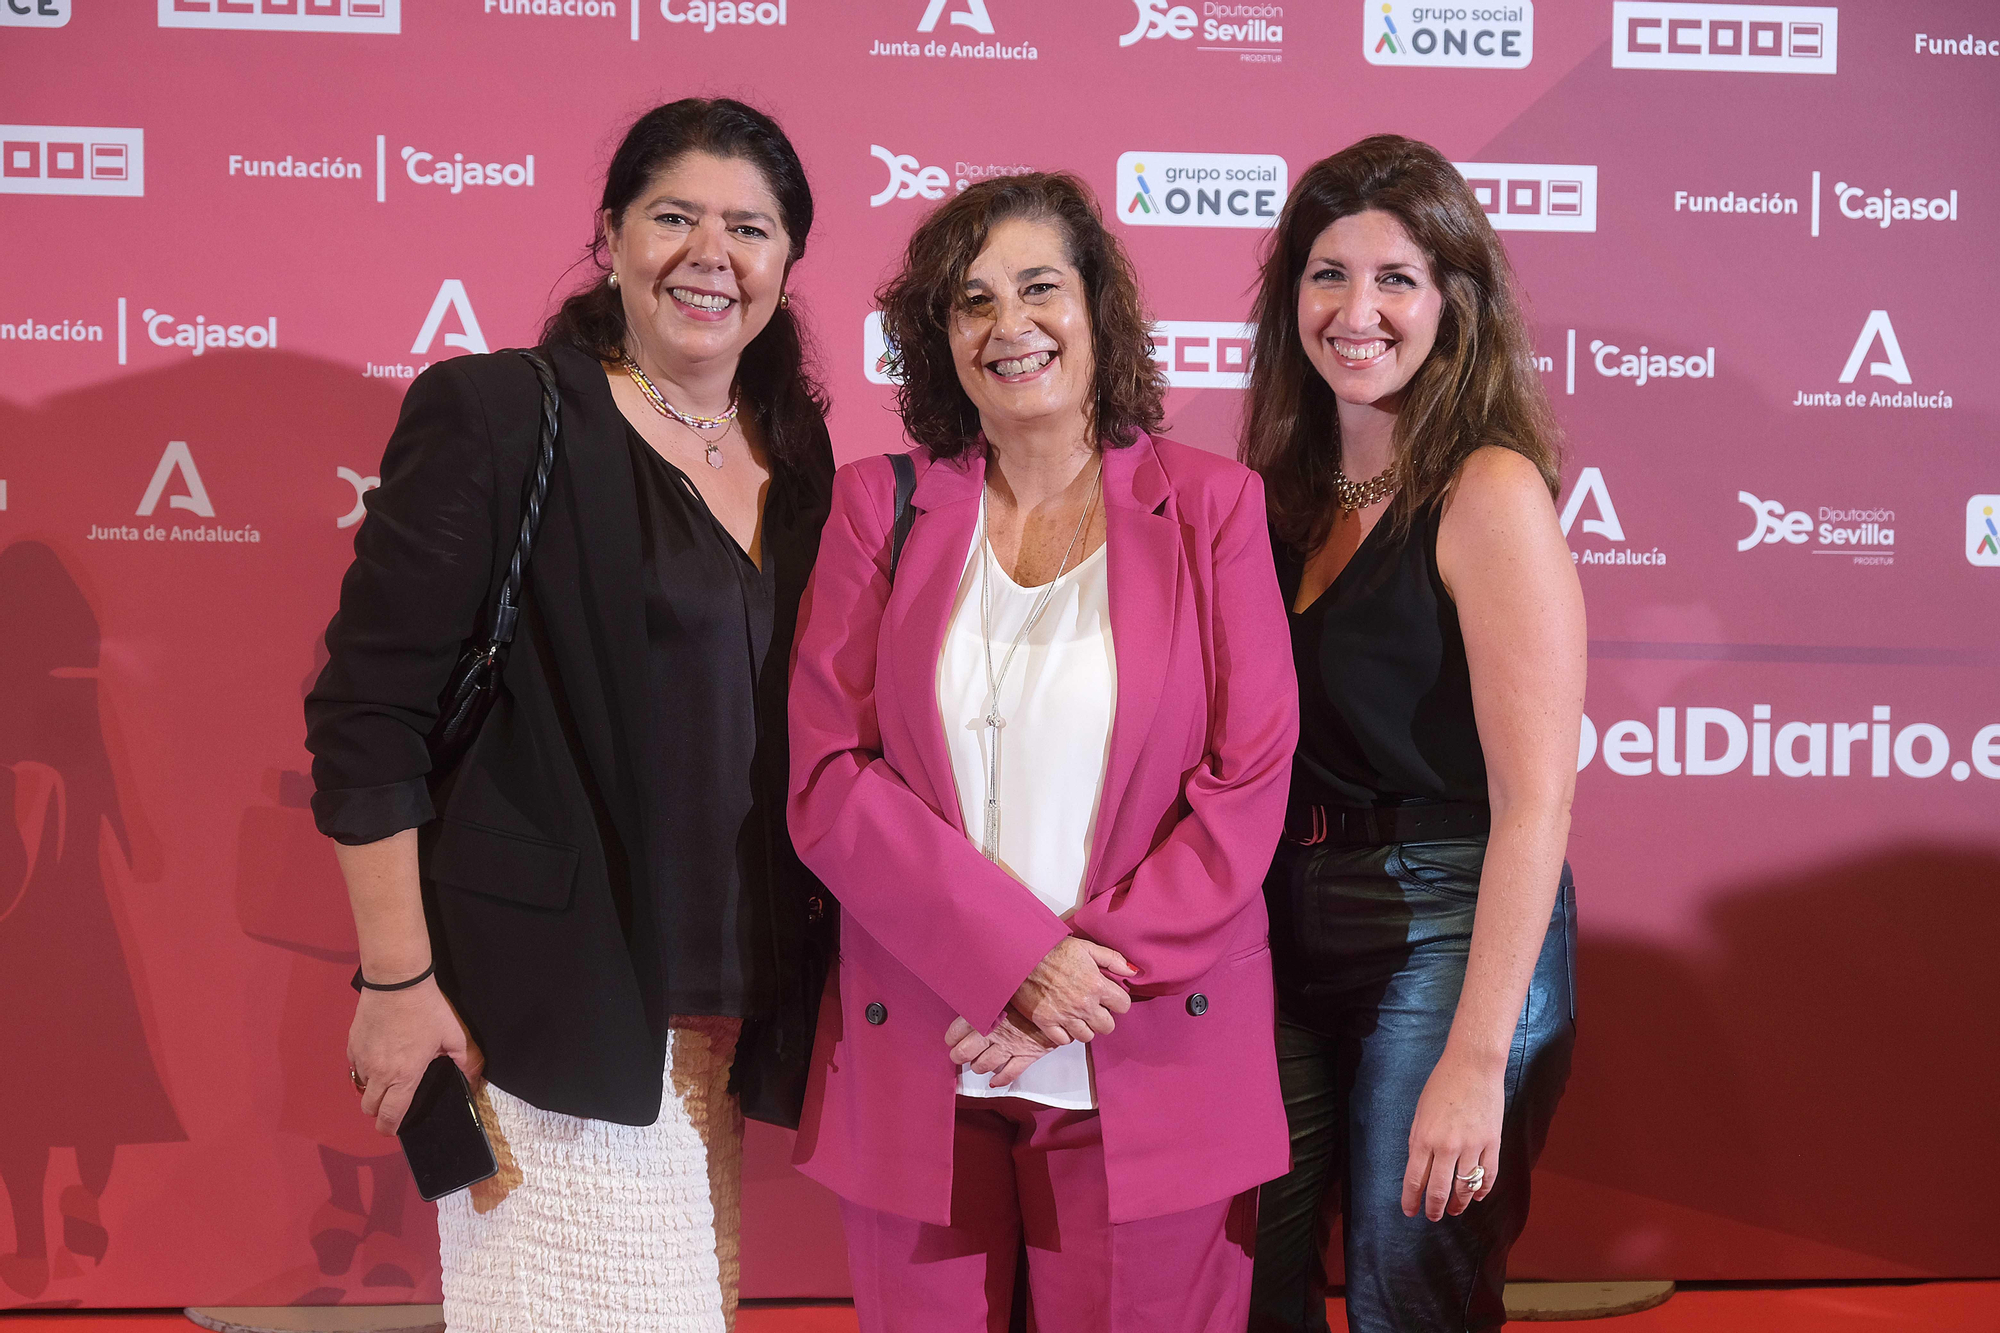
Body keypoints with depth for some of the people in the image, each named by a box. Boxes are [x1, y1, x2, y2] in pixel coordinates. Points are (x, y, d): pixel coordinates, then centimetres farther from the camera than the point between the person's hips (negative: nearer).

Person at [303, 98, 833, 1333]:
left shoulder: (801, 462, 9)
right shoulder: (493, 416, -7)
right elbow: (368, 716, -10)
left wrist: (791, 997, 11)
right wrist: (396, 980, -13)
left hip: (732, 1011, 6)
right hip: (542, 999, -5)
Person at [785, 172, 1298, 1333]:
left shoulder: (1211, 507, 3)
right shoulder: (879, 508, 6)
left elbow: (1248, 781, -2)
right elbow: (827, 777, -2)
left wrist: (1089, 978, -11)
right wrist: (1015, 957, -13)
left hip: (1153, 1063, -1)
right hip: (919, 1066, 1)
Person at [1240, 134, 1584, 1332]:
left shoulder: (1488, 491, -13)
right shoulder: (1286, 490, 7)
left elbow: (1535, 800, -18)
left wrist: (1477, 1060, -21)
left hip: (1450, 932, -6)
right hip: (1285, 935, 6)